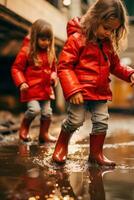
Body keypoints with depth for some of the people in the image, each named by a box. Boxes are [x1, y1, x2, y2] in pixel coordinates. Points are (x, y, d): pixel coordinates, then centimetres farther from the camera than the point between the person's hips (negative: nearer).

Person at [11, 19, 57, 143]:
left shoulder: (50, 52, 8)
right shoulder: (26, 51, -10)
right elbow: (16, 68, -7)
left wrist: (54, 77, 0)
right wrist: (21, 83, -19)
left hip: (46, 89, 6)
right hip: (31, 88, -5)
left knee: (47, 113, 8)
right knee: (34, 109, -18)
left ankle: (44, 134, 27)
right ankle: (24, 127, 12)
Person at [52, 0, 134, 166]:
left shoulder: (109, 44, 10)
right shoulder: (77, 39, -12)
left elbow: (115, 66, 21)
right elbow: (64, 66, -15)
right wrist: (73, 90, -23)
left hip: (100, 92, 6)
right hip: (80, 91, -6)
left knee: (102, 123, 7)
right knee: (75, 121, -2)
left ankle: (96, 154, 24)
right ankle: (61, 146, 25)